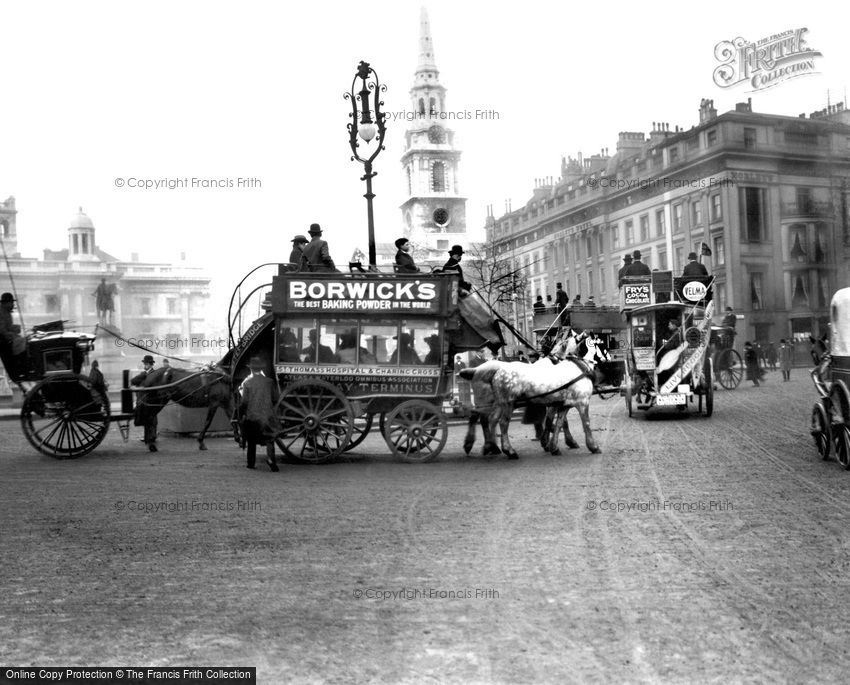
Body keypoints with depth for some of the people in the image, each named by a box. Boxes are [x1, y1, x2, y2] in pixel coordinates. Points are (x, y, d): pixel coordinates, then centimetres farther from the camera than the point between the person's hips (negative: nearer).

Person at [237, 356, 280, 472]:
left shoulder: (247, 383, -5)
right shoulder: (270, 382, 0)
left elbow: (244, 402, -6)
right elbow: (275, 400, 5)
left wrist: (241, 417, 6)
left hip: (251, 417, 0)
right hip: (267, 416, 0)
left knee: (251, 441, 15)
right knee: (269, 439, 6)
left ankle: (251, 463, 17)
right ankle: (270, 457, -17)